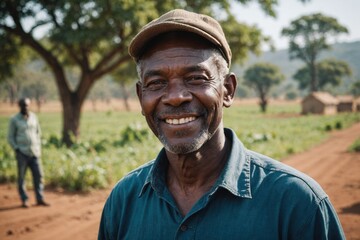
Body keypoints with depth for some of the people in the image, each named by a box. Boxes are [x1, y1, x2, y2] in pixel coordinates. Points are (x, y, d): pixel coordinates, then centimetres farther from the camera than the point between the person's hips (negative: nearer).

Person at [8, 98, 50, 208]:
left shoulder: (33, 116, 7)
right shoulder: (14, 119, -4)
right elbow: (10, 137, 0)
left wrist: (38, 147, 8)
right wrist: (17, 150, -10)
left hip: (34, 152, 3)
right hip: (22, 153, -3)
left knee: (38, 175, -1)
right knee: (21, 177, 2)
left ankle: (40, 199, 5)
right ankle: (24, 200, 11)